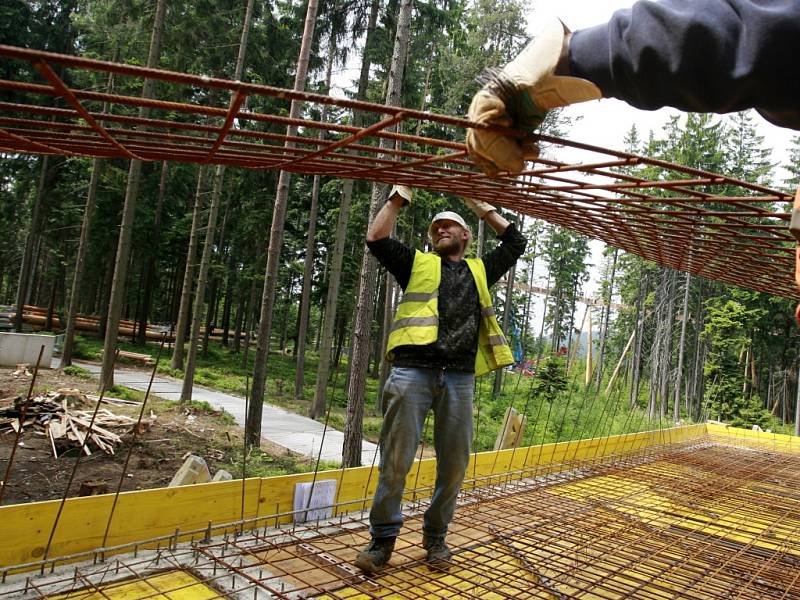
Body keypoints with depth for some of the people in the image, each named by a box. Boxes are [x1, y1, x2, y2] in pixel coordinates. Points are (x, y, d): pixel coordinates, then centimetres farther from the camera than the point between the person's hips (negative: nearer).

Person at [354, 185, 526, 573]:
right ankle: (383, 538, 13)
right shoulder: (418, 264, 16)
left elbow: (515, 242, 27)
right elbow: (376, 239, 7)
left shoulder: (479, 270, 23)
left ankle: (435, 537, 24)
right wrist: (399, 196, 13)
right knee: (396, 460, -2)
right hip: (412, 371, -2)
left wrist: (481, 207, 28)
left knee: (454, 464, 7)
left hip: (459, 378, 3)